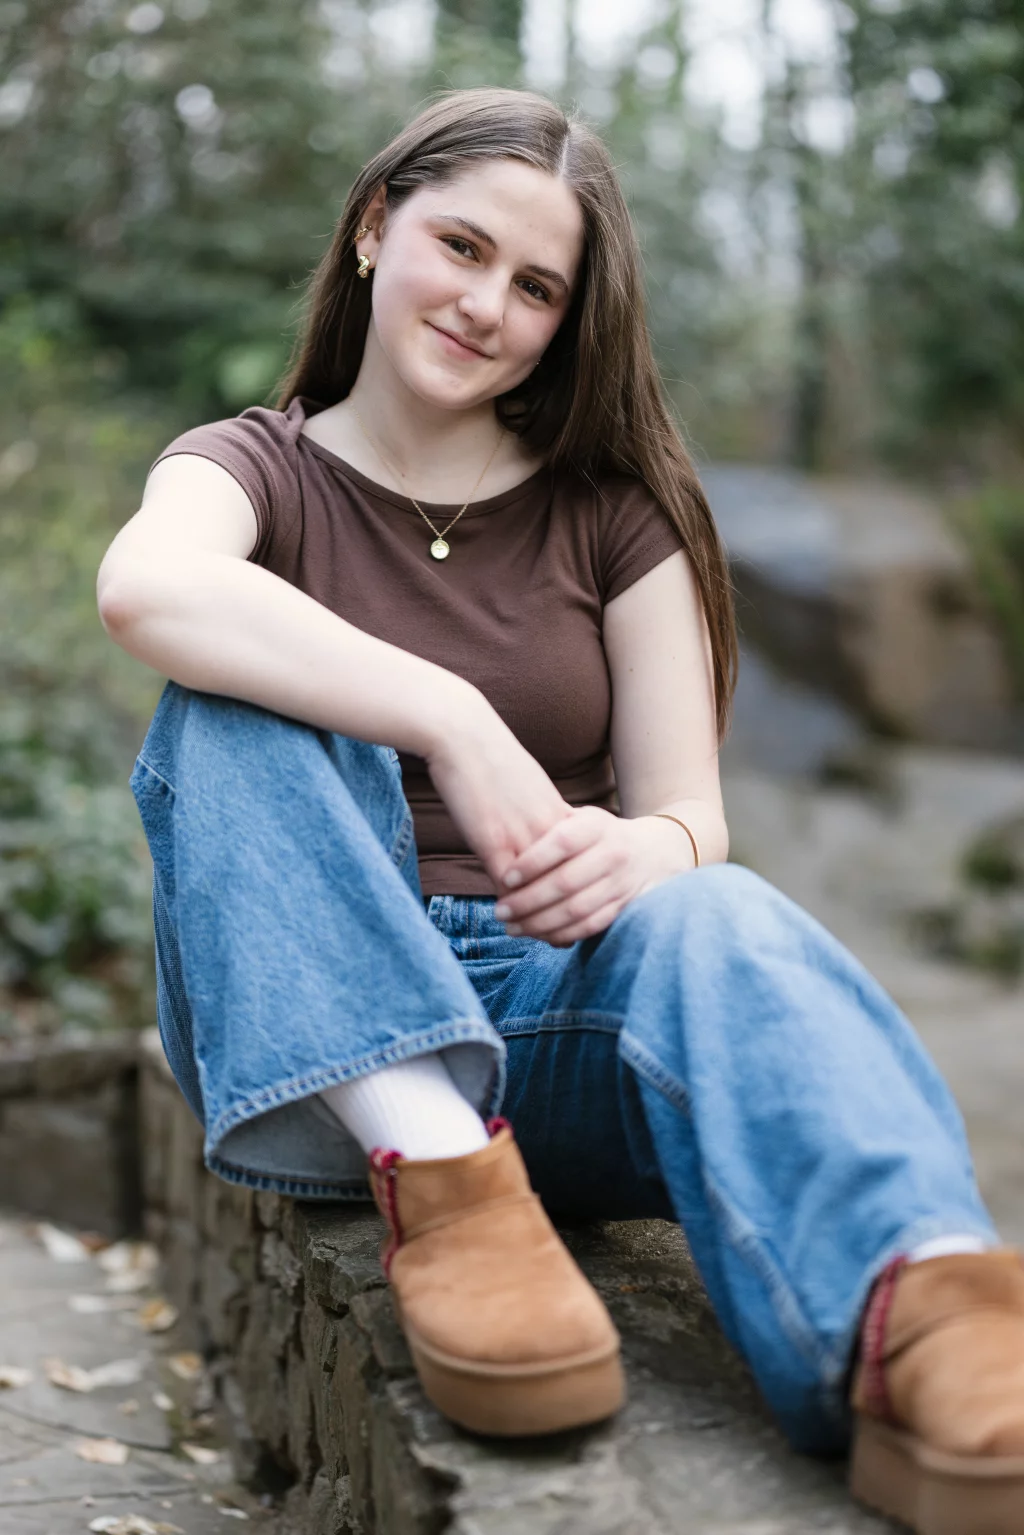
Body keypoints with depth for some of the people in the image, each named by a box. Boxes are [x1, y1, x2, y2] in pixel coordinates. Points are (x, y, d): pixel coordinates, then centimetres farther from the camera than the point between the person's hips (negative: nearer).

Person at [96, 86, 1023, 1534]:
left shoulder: (613, 509, 12)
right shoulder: (256, 469, 7)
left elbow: (694, 814, 3)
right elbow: (146, 589, -21)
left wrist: (645, 849, -22)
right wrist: (456, 722, -32)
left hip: (557, 1002, 1)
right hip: (318, 1029, 0)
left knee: (712, 919, -32)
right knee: (232, 707, -25)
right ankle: (435, 1176, -38)